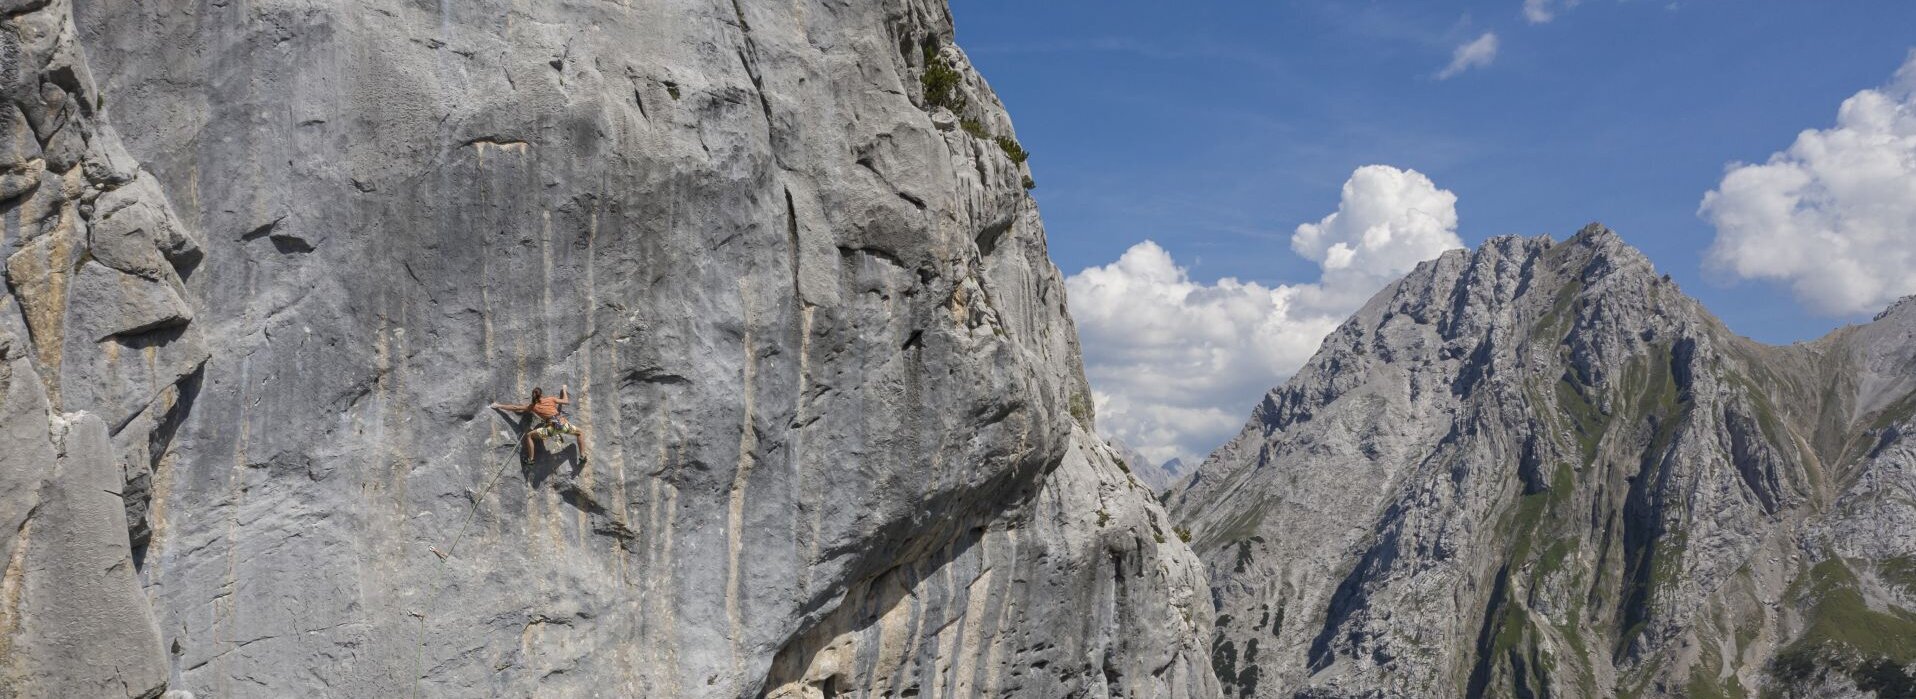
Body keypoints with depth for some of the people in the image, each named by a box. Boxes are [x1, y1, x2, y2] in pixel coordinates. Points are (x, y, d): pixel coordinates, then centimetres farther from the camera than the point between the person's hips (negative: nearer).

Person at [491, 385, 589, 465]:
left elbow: (515, 408, 18)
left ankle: (530, 459, 14)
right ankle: (582, 457, 18)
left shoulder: (532, 406, 14)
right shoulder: (551, 399, 15)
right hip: (562, 422, 2)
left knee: (529, 435, 16)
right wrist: (564, 390, 38)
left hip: (551, 427, -1)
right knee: (580, 432, 26)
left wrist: (499, 406, 28)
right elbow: (567, 402, 23)